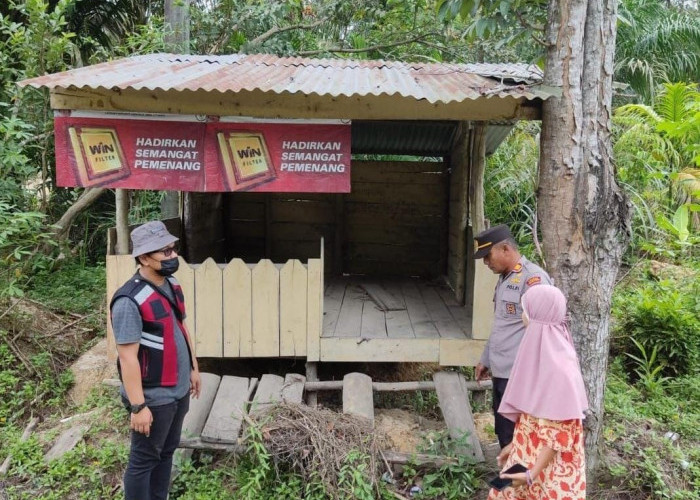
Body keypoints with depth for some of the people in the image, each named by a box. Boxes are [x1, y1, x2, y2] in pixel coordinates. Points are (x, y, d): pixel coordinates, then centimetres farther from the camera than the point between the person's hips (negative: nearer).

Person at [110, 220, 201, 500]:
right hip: (154, 397, -8)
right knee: (144, 460, 10)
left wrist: (193, 368, 18)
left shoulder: (172, 286, 3)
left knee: (167, 453, 22)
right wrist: (138, 406, -22)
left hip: (179, 391, 8)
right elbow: (128, 358, -23)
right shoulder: (130, 301, -23)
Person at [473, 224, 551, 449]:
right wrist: (486, 359, 24)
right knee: (503, 433, 18)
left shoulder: (533, 278, -16)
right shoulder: (504, 279, 13)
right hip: (501, 372, 9)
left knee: (514, 437, 0)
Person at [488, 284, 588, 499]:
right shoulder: (541, 351, 1)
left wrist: (532, 473, -24)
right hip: (530, 453, 8)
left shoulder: (558, 366, -25)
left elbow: (559, 430, -23)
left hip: (550, 463, -8)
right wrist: (515, 445, 17)